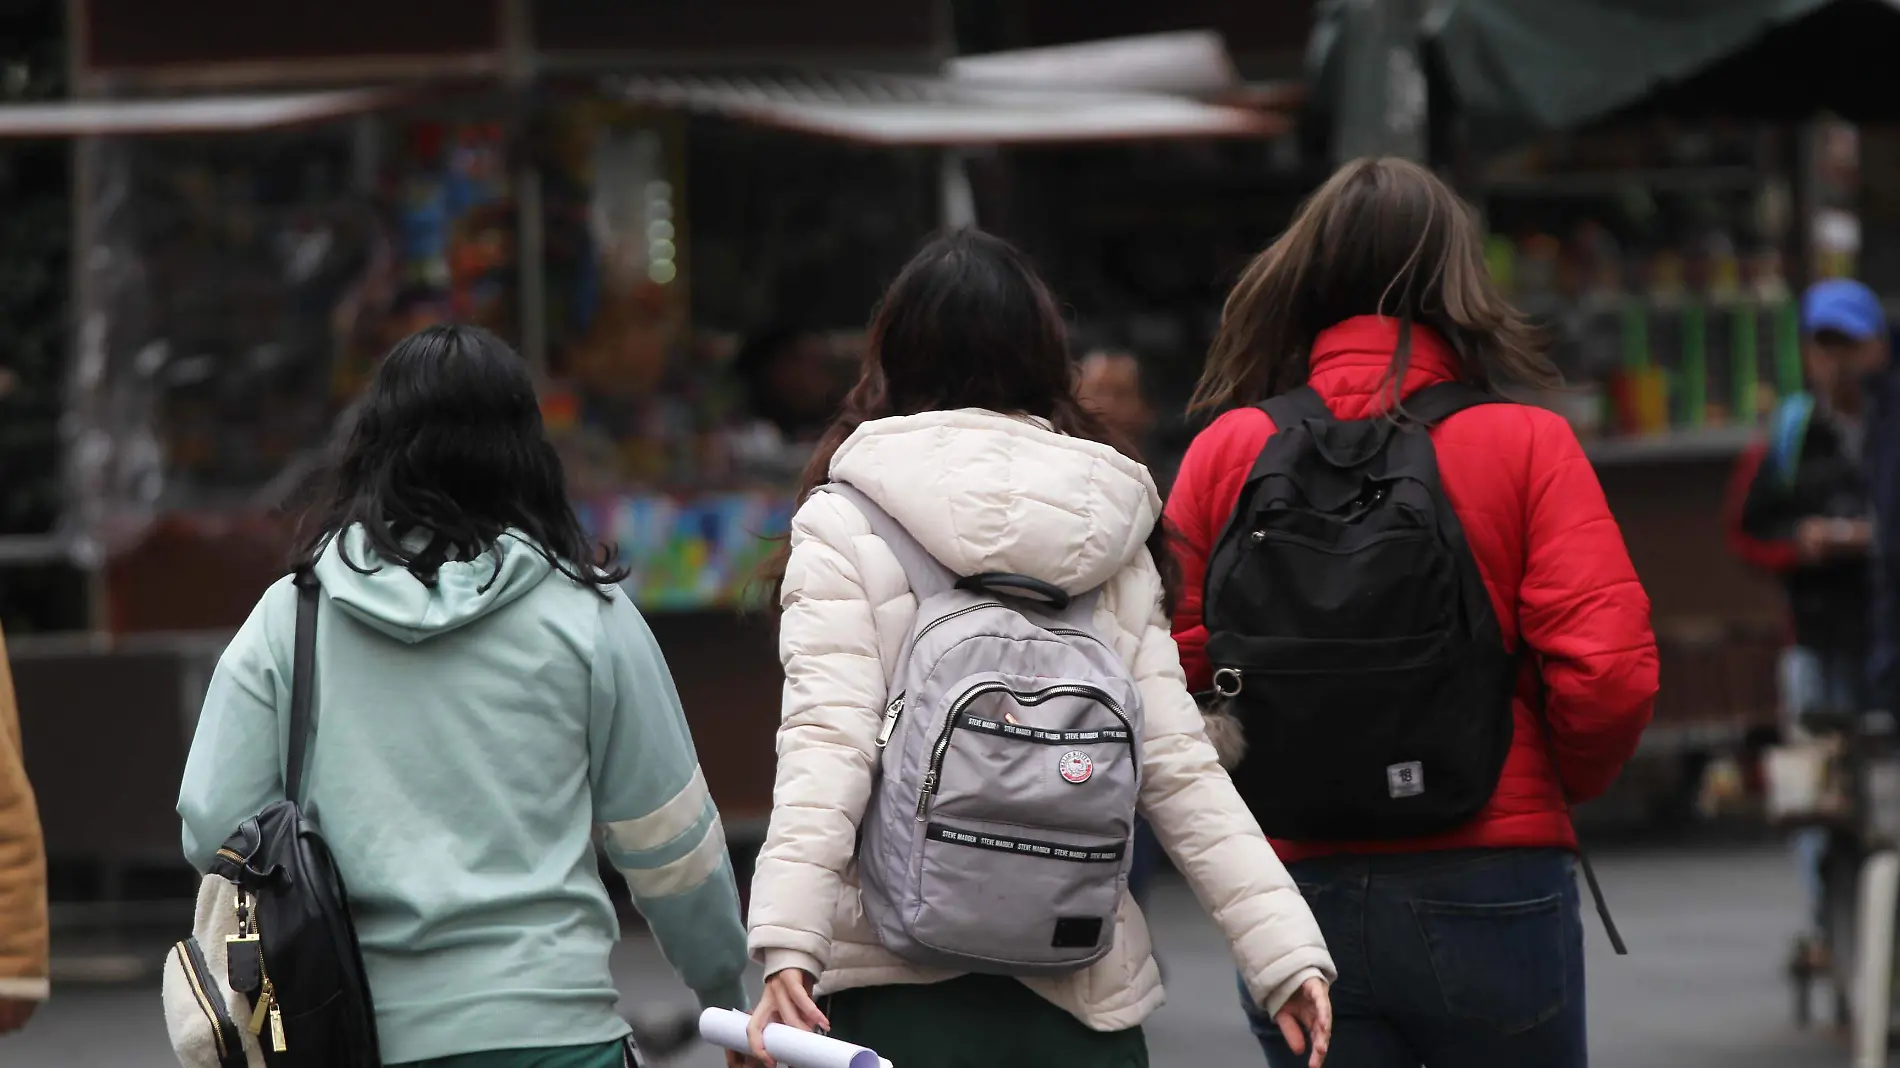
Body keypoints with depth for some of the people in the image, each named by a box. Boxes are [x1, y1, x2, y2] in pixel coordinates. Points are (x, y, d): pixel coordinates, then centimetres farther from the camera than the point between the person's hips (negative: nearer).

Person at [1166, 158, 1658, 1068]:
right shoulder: (1526, 445, -4)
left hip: (1291, 883, 2)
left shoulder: (1224, 452, 1)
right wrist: (1563, 785, 8)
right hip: (1491, 884, -2)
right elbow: (1609, 672, -12)